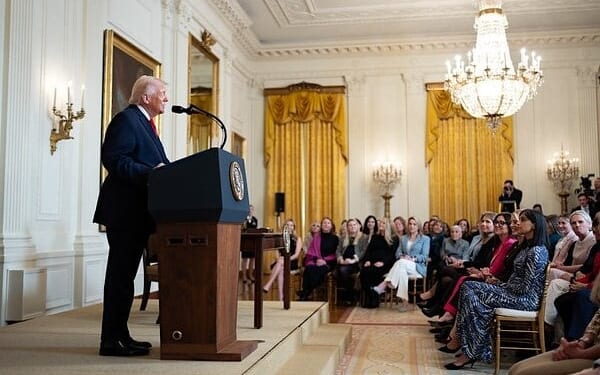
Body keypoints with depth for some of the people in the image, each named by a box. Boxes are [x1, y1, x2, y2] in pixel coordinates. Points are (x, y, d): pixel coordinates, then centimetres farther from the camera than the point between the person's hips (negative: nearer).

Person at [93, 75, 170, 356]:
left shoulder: (143, 122, 22)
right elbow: (113, 159, -19)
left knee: (125, 274, 12)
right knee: (120, 274, -6)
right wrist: (150, 173, -25)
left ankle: (120, 334, 19)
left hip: (137, 212, 10)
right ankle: (111, 340, 0)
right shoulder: (126, 119, -8)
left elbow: (154, 162, 21)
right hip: (124, 210, -10)